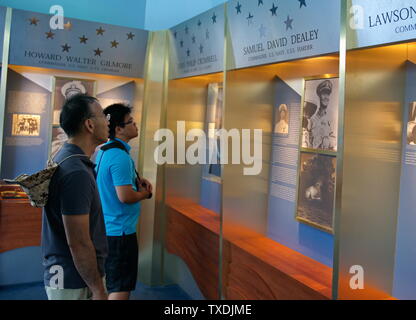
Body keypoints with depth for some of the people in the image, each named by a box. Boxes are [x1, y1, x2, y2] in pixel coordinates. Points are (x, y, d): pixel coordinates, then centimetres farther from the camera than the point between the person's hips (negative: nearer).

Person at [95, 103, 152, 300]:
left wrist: (135, 181, 8)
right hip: (119, 232, -10)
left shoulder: (103, 151, 9)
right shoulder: (120, 156, -21)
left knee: (108, 286, 22)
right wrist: (145, 193, -6)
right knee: (121, 290, 1)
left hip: (104, 228, 10)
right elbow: (125, 196, -26)